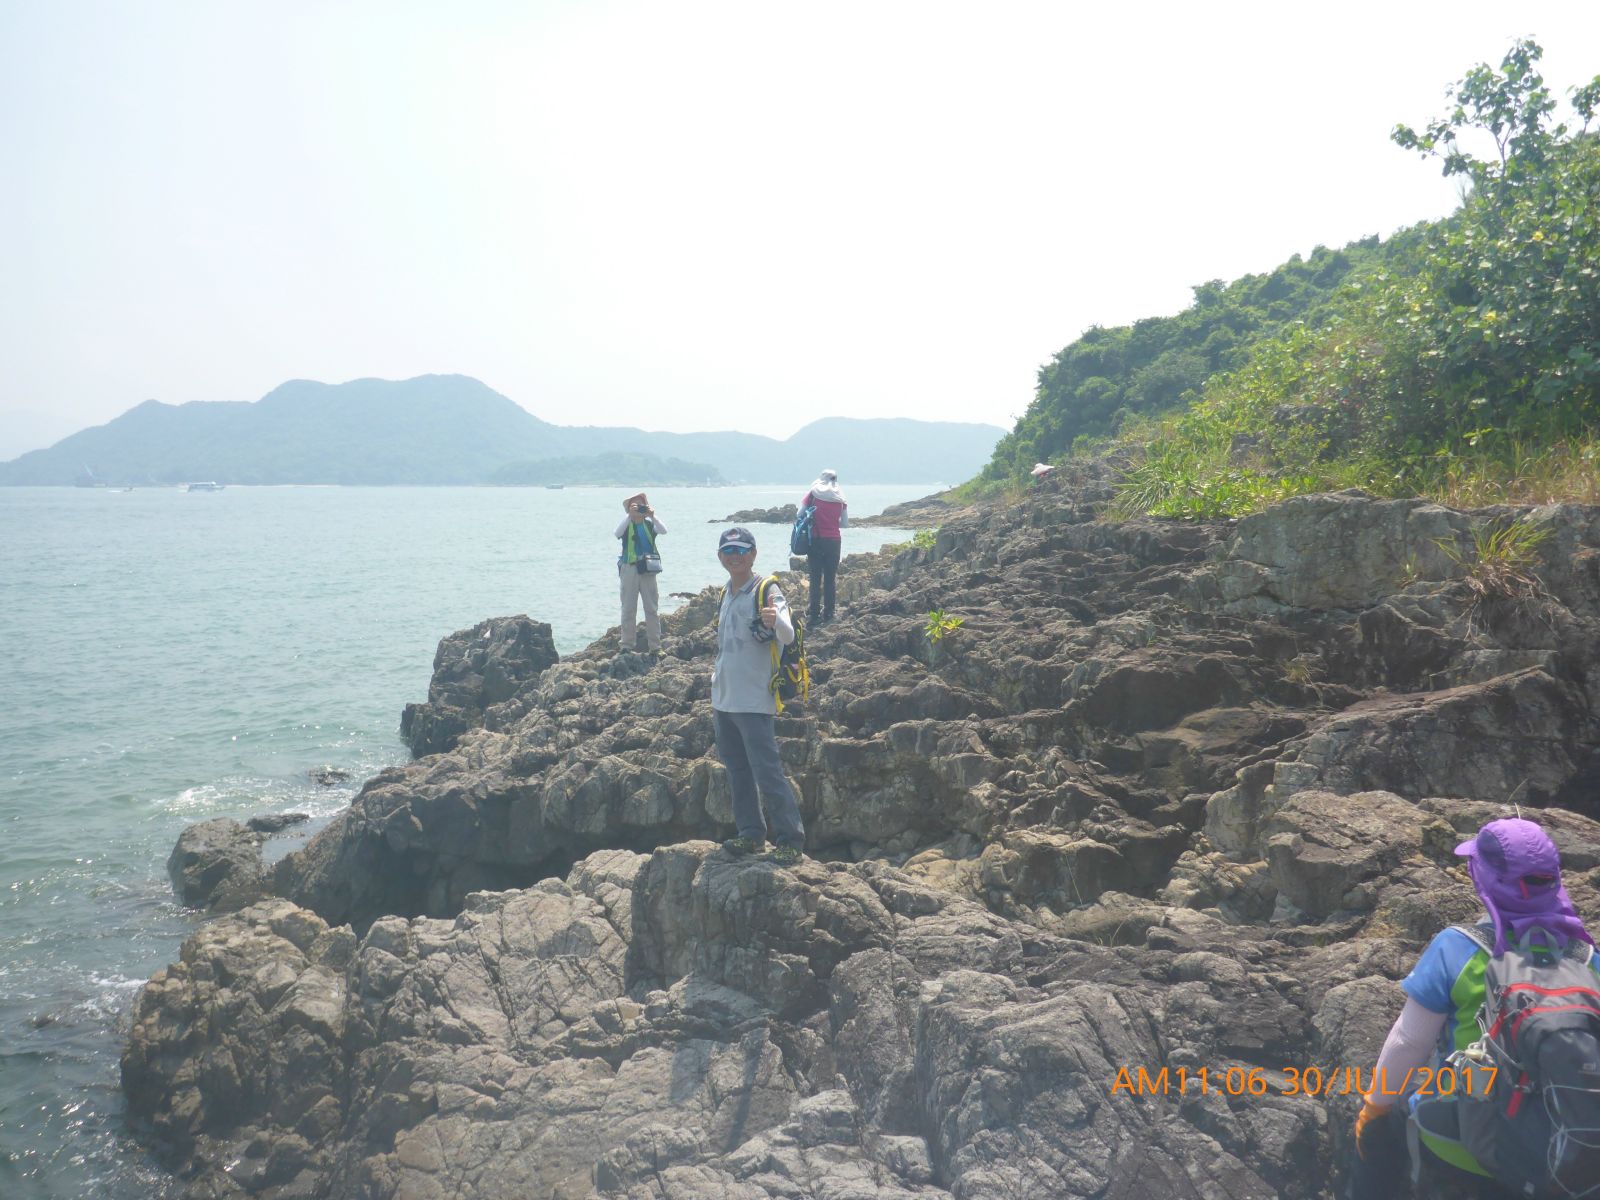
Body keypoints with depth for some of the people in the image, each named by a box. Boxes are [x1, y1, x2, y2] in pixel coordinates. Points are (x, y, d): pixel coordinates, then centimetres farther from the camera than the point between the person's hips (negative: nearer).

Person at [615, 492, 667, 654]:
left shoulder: (650, 524, 7)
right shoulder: (626, 524, 3)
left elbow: (663, 530, -12)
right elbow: (617, 533, -18)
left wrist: (652, 516, -25)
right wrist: (629, 516, -26)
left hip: (648, 569, 1)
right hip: (629, 569, -1)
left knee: (652, 609, 3)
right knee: (628, 609, 4)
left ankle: (655, 646, 7)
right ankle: (627, 646, 9)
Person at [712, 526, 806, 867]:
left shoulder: (766, 592, -12)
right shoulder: (728, 594, 13)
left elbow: (788, 636, -29)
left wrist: (775, 621, -51)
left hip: (754, 702, -8)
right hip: (725, 701, 8)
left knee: (767, 773, -8)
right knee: (738, 771, 15)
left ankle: (790, 840, 0)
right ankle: (751, 834, 25)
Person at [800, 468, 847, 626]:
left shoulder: (812, 494, 0)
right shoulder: (840, 498, 4)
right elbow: (845, 524, 5)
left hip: (815, 539, -1)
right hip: (833, 540, 1)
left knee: (815, 578, 2)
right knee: (830, 579, 8)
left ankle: (813, 616, -2)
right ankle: (827, 614, 11)